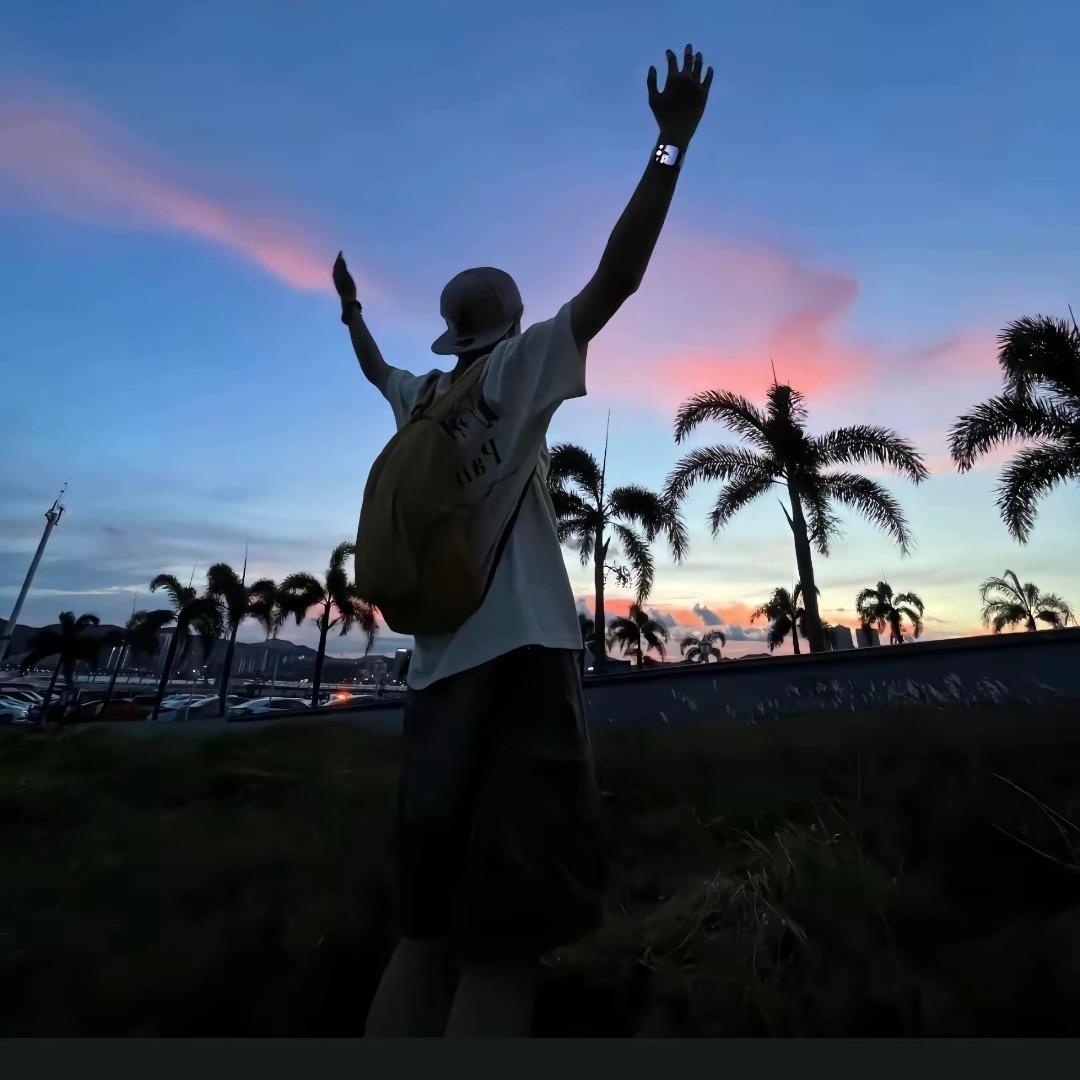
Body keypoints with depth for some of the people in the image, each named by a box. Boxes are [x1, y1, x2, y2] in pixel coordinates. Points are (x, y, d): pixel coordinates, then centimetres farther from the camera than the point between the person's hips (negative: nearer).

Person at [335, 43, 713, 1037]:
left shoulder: (419, 394, 21)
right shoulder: (518, 367, 6)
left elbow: (374, 367, 42)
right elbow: (618, 278, 0)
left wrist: (351, 310, 60)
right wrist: (672, 144, 10)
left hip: (441, 665, 7)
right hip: (520, 651, -6)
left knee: (430, 925, 15)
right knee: (503, 935, -3)